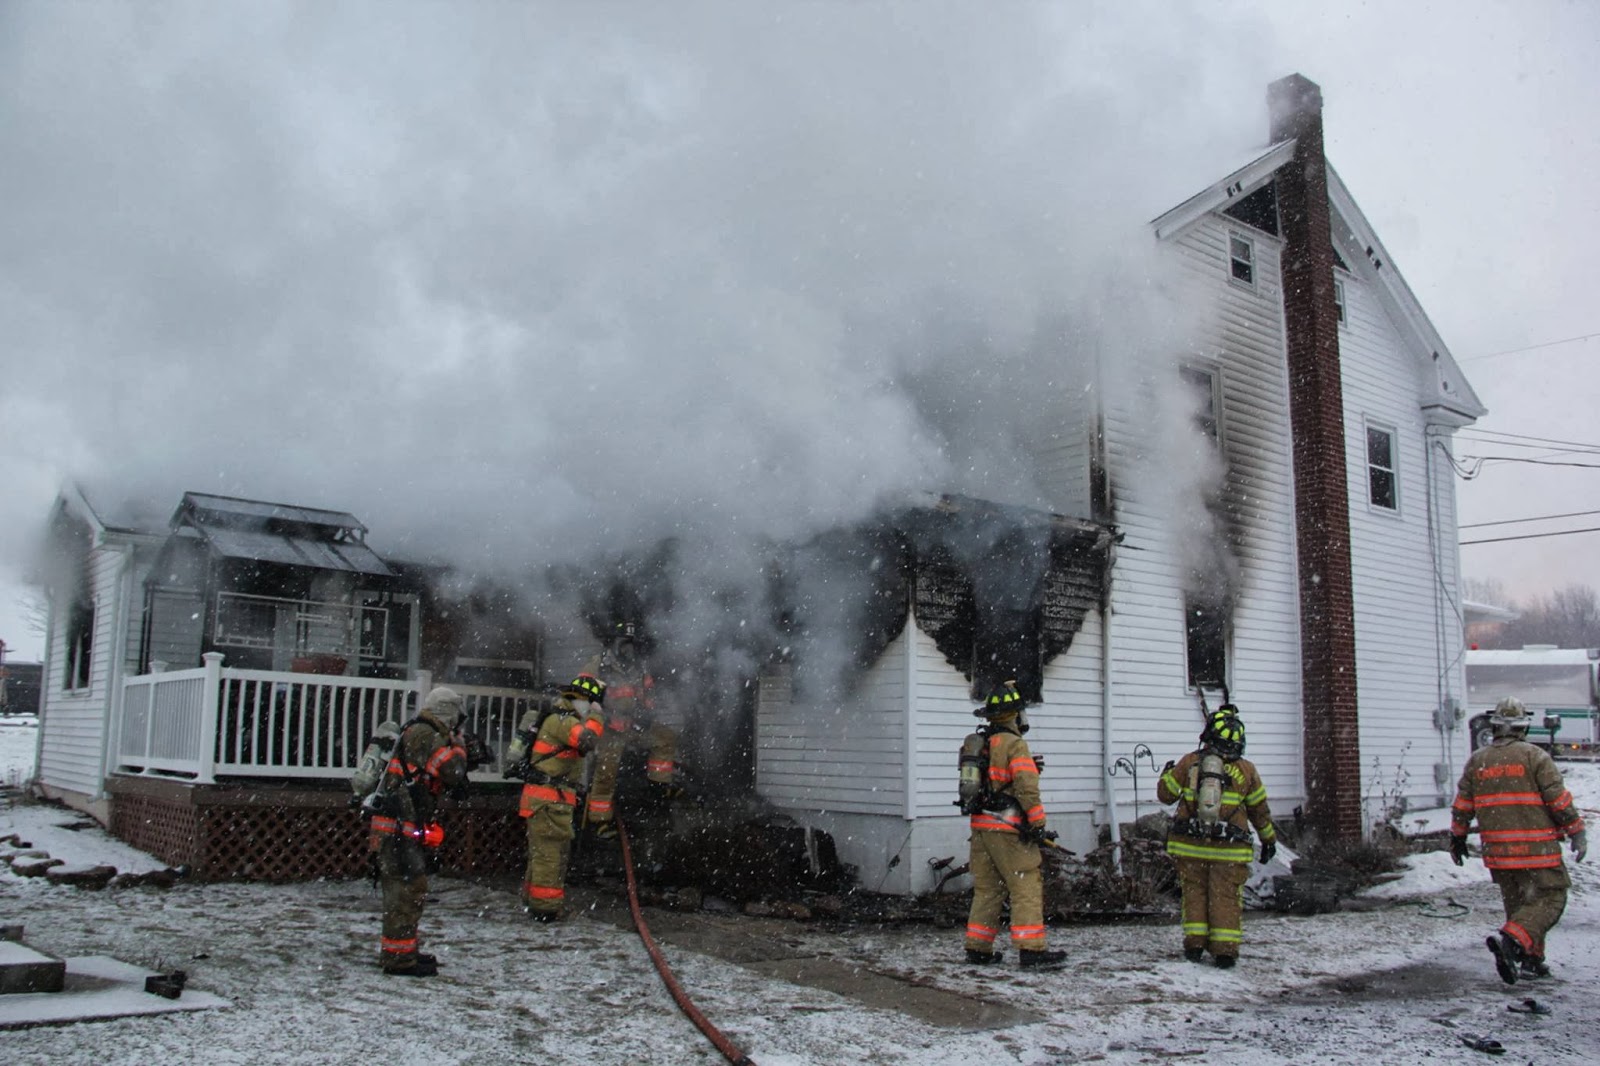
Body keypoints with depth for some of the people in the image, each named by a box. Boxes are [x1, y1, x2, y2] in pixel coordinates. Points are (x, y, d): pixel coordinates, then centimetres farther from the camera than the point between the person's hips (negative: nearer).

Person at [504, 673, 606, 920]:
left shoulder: (557, 718, 20)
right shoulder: (562, 720, -14)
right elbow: (587, 740, -30)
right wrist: (596, 717, -16)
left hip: (543, 798, 11)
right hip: (550, 799, -11)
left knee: (542, 853, 19)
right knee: (550, 852, -8)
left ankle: (532, 901, 28)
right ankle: (545, 907, -6)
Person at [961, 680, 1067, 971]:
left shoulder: (978, 744, 15)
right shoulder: (1013, 744, -11)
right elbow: (1027, 788, -17)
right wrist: (1039, 826, -13)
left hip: (980, 827, 8)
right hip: (1007, 829, -8)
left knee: (986, 890, 13)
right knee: (1027, 888, -3)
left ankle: (978, 949, 15)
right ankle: (1032, 950, -5)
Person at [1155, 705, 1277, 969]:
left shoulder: (1189, 762, -1)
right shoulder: (1245, 769, 2)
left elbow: (1165, 794, 7)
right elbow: (1259, 810, 11)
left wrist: (1167, 773, 28)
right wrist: (1269, 839, 25)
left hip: (1189, 846, 0)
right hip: (1229, 848, 0)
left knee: (1194, 892, 12)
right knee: (1226, 897, 6)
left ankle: (1194, 944, 8)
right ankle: (1225, 949, 3)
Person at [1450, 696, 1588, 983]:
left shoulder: (1477, 760, 7)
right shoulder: (1535, 756, -7)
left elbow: (1462, 805, 11)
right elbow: (1559, 800, -6)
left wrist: (1457, 836, 22)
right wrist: (1577, 833, 5)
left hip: (1497, 851, 5)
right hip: (1536, 849, -5)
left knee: (1517, 902, 17)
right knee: (1549, 898, -1)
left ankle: (1531, 960, 16)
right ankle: (1511, 939, -21)